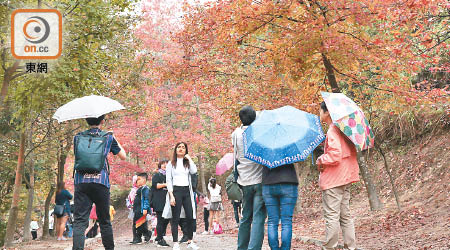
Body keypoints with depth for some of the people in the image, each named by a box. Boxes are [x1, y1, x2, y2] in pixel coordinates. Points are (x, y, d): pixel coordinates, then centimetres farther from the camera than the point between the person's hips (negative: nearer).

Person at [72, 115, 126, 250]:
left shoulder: (78, 137, 11)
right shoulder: (108, 137, 7)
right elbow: (123, 156, 18)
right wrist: (115, 141, 32)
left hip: (81, 182, 1)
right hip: (101, 182, 0)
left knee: (79, 221, -5)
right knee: (104, 221, 12)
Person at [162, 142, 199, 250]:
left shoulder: (188, 163, 15)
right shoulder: (171, 163, 7)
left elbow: (194, 171, -6)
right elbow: (168, 180, 1)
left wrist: (189, 158, -1)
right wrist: (171, 196, -9)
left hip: (187, 191, 3)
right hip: (176, 190, -3)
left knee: (190, 217, -1)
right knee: (175, 218, -4)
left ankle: (190, 241, 10)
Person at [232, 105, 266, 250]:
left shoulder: (236, 134, 4)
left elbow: (237, 156, 10)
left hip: (244, 181, 4)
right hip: (260, 180, -4)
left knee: (245, 218, 16)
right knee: (258, 219, -6)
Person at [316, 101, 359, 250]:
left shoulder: (332, 131, -15)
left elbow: (335, 155, -23)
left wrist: (321, 160, -8)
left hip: (333, 180, -10)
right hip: (345, 178, 10)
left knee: (331, 217, -5)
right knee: (345, 216, 12)